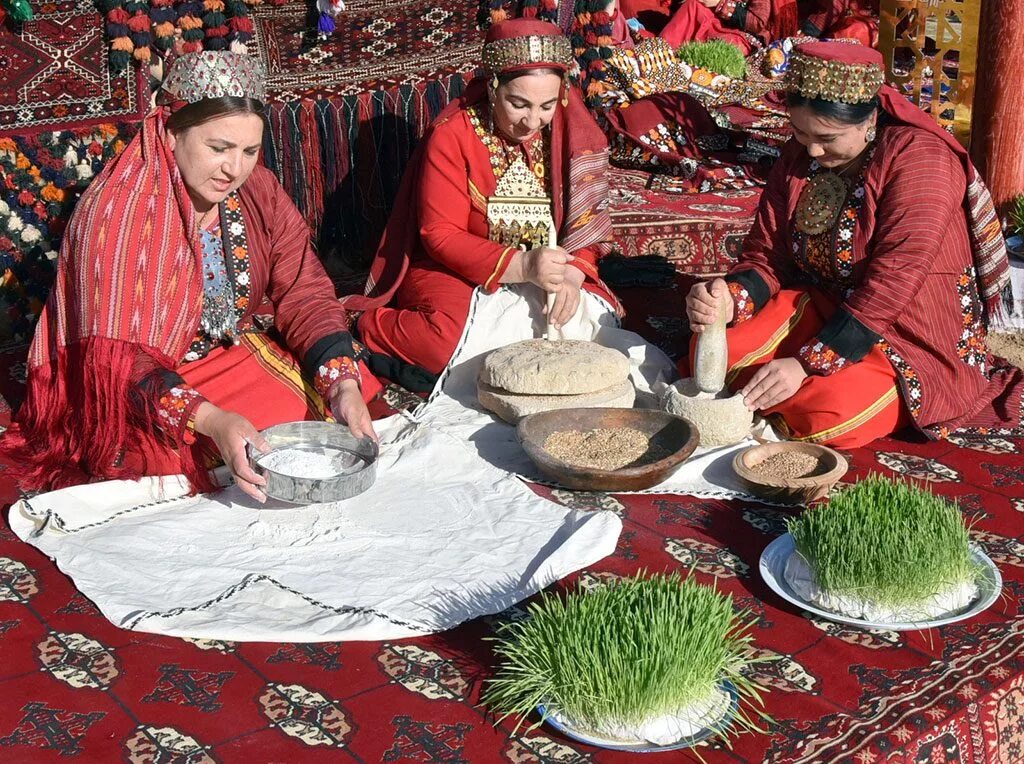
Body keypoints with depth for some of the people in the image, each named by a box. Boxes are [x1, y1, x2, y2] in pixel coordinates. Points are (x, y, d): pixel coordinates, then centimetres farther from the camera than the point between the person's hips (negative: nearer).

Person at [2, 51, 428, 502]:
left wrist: (344, 384, -25)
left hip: (236, 354, 5)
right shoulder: (114, 212, -22)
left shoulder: (259, 191, -5)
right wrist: (212, 421, -42)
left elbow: (305, 296, -6)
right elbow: (117, 358, -26)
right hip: (142, 398, -5)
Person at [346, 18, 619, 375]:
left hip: (544, 270, 5)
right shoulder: (451, 135, -14)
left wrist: (571, 271, -26)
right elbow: (441, 234, -17)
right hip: (456, 272, -5)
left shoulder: (571, 128, -3)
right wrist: (519, 265, -31)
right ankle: (372, 325, 0)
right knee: (455, 342, -32)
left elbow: (587, 217, -3)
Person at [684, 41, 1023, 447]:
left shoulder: (918, 156, -20)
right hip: (822, 307, 6)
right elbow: (766, 254, 3)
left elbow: (893, 281, -28)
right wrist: (730, 298, -22)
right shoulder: (799, 156, 2)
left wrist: (807, 364, -32)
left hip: (913, 335, -5)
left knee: (831, 412, -30)